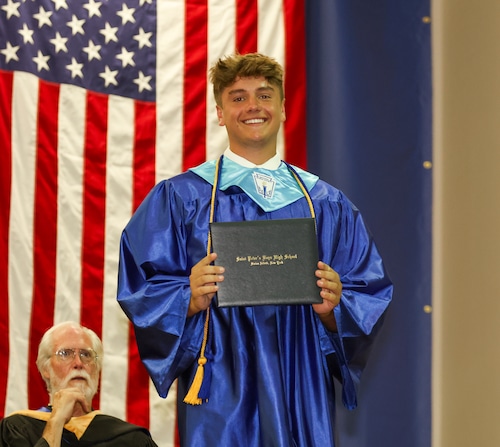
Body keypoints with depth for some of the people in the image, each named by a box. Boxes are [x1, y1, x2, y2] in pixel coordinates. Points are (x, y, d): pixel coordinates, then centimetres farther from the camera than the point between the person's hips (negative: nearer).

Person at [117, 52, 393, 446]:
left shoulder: (327, 204, 12)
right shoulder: (179, 199, 5)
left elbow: (371, 293, 9)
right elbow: (141, 287, 0)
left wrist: (333, 307, -12)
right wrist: (191, 299, -19)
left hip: (302, 391, 2)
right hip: (222, 397, -2)